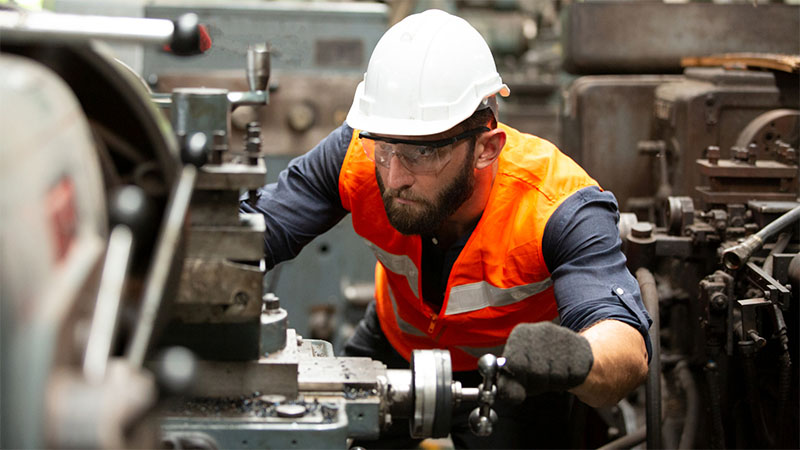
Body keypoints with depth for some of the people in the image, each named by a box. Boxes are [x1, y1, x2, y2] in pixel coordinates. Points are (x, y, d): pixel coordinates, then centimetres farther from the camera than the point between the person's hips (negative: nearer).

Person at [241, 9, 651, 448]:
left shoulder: (561, 207, -38)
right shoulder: (358, 154, -29)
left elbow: (628, 353, -49)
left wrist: (575, 357, -73)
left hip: (512, 374, -2)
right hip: (392, 349, 2)